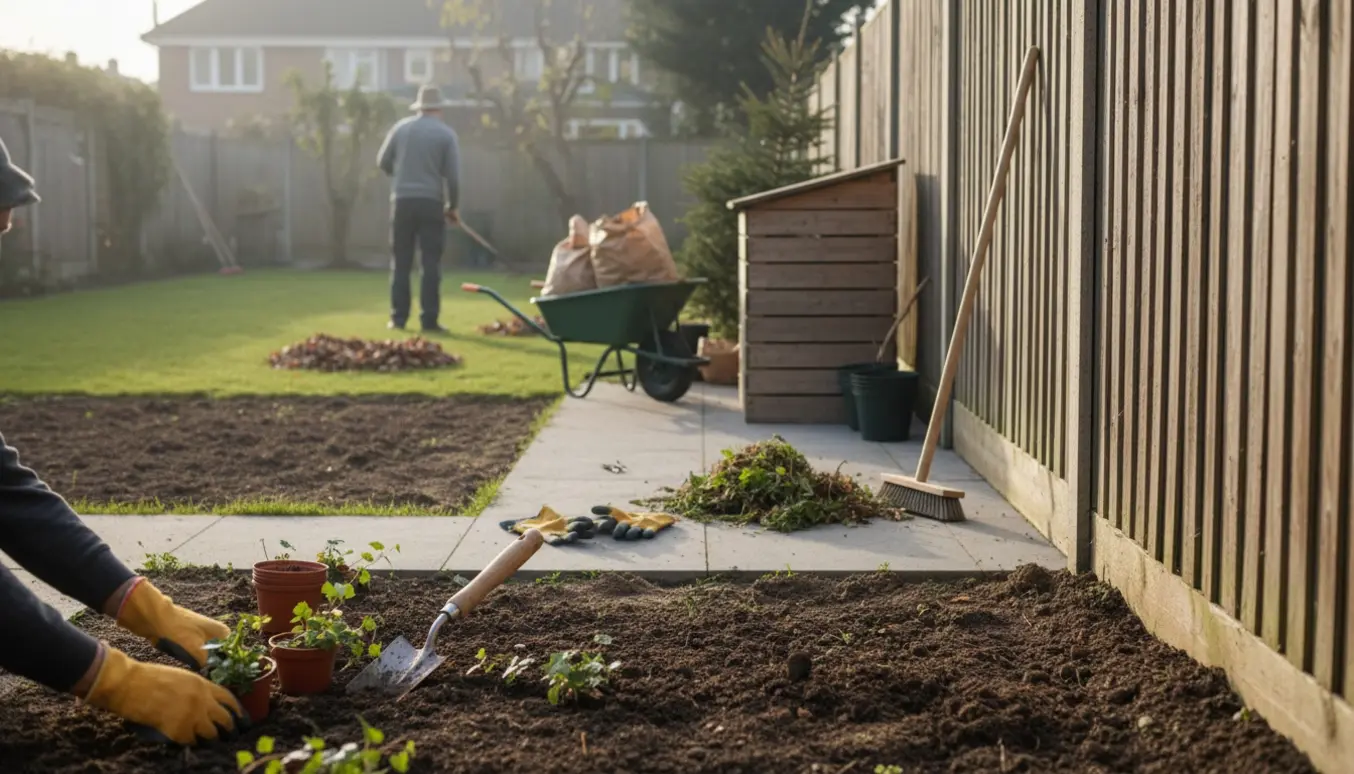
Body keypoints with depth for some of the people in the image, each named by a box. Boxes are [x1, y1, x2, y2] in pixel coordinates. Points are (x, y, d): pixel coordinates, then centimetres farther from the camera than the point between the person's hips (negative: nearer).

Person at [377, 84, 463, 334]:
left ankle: (398, 318, 7)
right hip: (431, 202, -2)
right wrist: (453, 206, 8)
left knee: (401, 263, 8)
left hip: (402, 200, 2)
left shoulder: (401, 128, 5)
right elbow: (453, 176, -4)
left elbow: (383, 163, 10)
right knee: (431, 264, 2)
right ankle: (429, 320, -2)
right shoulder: (446, 134, -1)